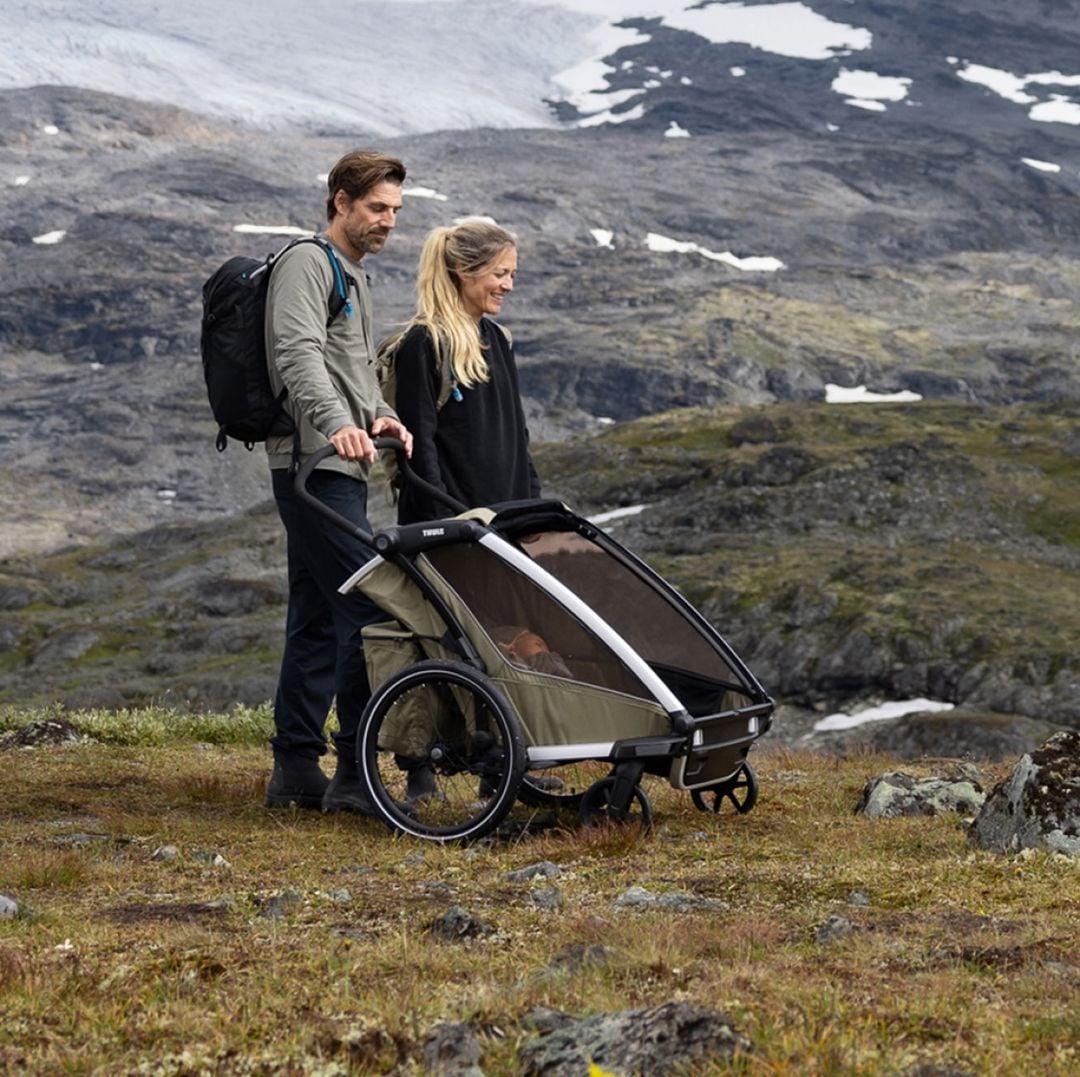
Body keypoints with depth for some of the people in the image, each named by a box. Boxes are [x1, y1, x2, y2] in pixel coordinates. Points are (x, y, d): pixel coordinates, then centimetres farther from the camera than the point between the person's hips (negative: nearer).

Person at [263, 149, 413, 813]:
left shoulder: (355, 278, 26)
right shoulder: (307, 263, -6)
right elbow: (299, 355, -21)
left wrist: (379, 414, 6)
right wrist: (337, 422, -36)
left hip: (342, 470, 10)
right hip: (316, 465, -10)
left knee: (317, 620, 10)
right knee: (368, 608, -14)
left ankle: (297, 770, 14)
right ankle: (356, 773, -13)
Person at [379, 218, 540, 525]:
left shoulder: (497, 339, 16)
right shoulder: (422, 344, -9)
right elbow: (418, 440, -13)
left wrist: (533, 498, 16)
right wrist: (439, 519, -18)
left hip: (505, 508, 8)